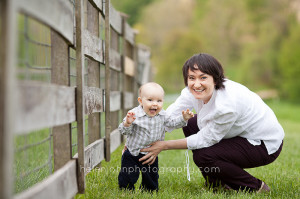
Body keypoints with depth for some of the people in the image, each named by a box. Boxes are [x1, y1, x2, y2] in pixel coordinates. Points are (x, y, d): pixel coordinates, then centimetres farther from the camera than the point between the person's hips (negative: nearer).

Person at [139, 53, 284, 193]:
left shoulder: (226, 105, -35)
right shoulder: (193, 91, -12)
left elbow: (206, 139, -23)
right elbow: (169, 115, -9)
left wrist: (164, 146, -19)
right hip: (240, 133, 9)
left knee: (203, 156, -22)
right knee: (189, 124, 3)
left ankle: (254, 187, -2)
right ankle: (215, 183, 14)